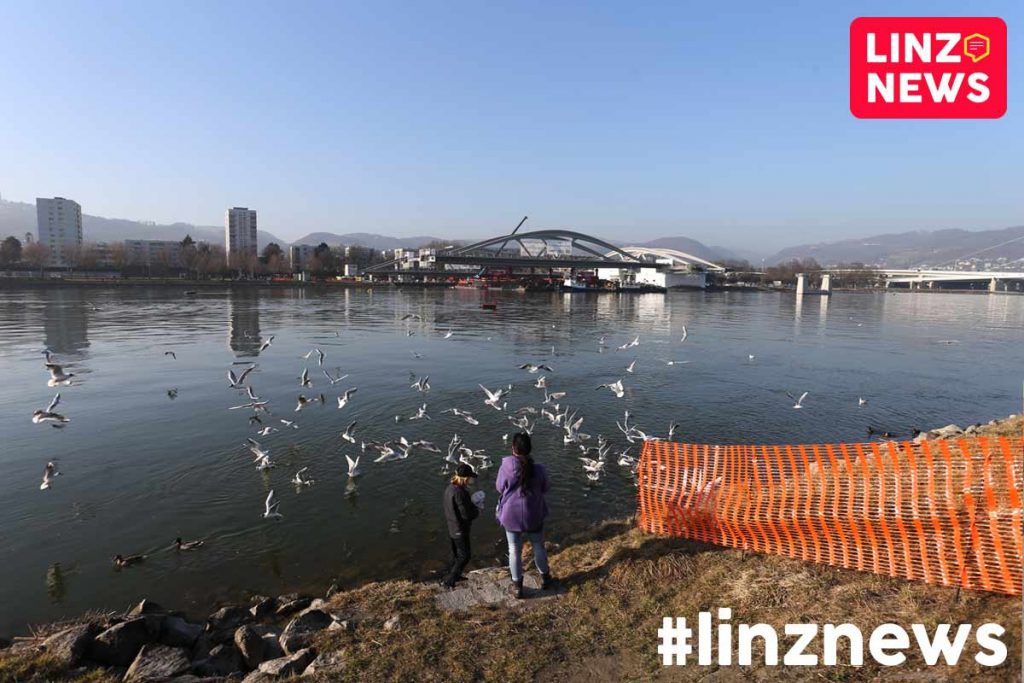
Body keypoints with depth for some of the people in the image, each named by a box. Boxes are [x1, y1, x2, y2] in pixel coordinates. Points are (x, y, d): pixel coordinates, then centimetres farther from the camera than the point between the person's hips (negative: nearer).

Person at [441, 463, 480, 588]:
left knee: (456, 554, 25)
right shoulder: (459, 492, -29)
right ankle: (448, 581, 8)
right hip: (460, 530, -9)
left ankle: (454, 575, 39)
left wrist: (473, 506, 3)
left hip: (452, 529, 9)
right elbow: (466, 514, -26)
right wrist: (477, 511, -7)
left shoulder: (450, 488, 0)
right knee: (464, 556, 6)